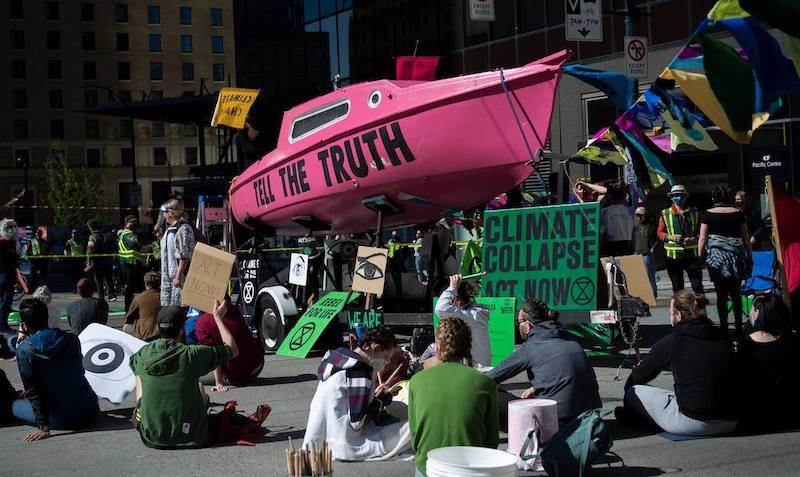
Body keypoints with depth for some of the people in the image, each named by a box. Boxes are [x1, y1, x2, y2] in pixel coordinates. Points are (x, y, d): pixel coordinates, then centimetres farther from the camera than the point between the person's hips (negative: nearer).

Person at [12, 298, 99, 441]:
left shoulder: (24, 350, -11)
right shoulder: (72, 339, 1)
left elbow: (32, 391, -12)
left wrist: (43, 428, -11)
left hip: (61, 420, -4)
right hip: (90, 412, 4)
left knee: (16, 406, 20)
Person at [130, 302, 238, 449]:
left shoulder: (143, 354, -7)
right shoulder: (192, 354, -15)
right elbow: (233, 349, -1)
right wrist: (218, 318, 10)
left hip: (151, 437, 2)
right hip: (189, 436, -1)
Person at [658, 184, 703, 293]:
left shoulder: (694, 213, 7)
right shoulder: (665, 214, 6)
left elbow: (701, 232, 9)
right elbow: (660, 232, 8)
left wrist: (694, 239, -11)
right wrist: (671, 237, -11)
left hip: (692, 254, -1)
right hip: (672, 255, 1)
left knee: (697, 285, -6)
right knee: (677, 287, 8)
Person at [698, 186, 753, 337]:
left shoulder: (708, 214, -1)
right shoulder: (738, 213, 4)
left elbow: (702, 238, -4)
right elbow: (745, 237, 7)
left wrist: (700, 257, 3)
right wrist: (750, 256, 14)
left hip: (716, 256, -2)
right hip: (736, 256, 2)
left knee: (721, 294, 4)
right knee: (736, 293, 10)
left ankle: (724, 328, 5)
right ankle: (738, 329, 12)